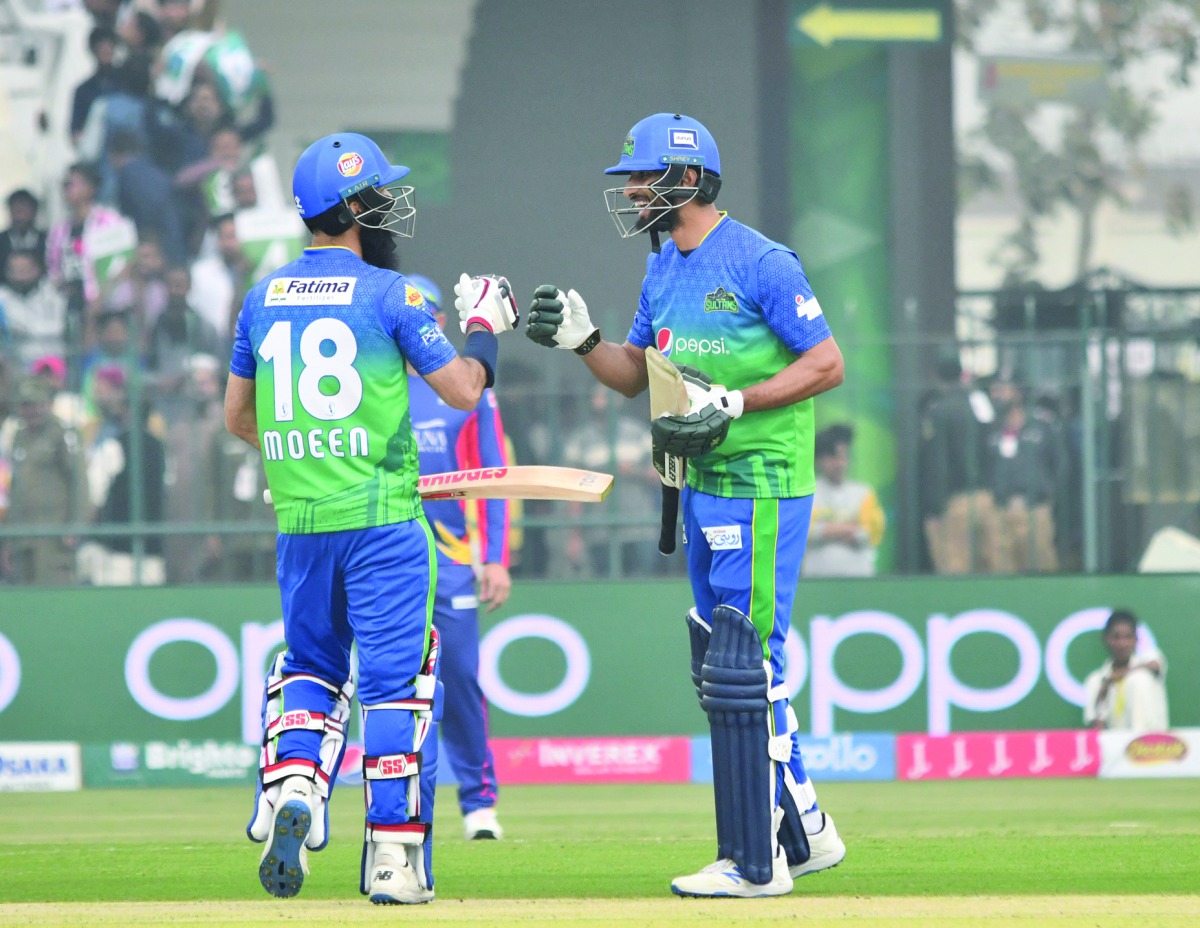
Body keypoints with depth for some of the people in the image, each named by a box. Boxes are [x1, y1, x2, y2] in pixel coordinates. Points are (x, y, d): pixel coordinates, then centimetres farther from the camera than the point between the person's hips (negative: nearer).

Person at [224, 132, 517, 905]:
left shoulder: (264, 298, 7)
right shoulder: (389, 294, -9)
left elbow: (236, 416, 15)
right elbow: (464, 390, -9)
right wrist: (483, 327, 9)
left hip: (299, 521, 5)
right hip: (382, 517, -5)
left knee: (310, 664, 19)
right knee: (397, 679, 1)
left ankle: (290, 788, -6)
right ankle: (394, 855, -1)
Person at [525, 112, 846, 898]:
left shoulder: (760, 264, -13)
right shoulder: (663, 270, 13)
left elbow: (828, 365, -15)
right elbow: (632, 374, 20)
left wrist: (732, 405, -20)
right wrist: (579, 338, 1)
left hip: (761, 490, -9)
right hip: (703, 488, 9)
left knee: (741, 671, -9)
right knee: (724, 666, 13)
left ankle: (754, 863, -5)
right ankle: (803, 833, 23)